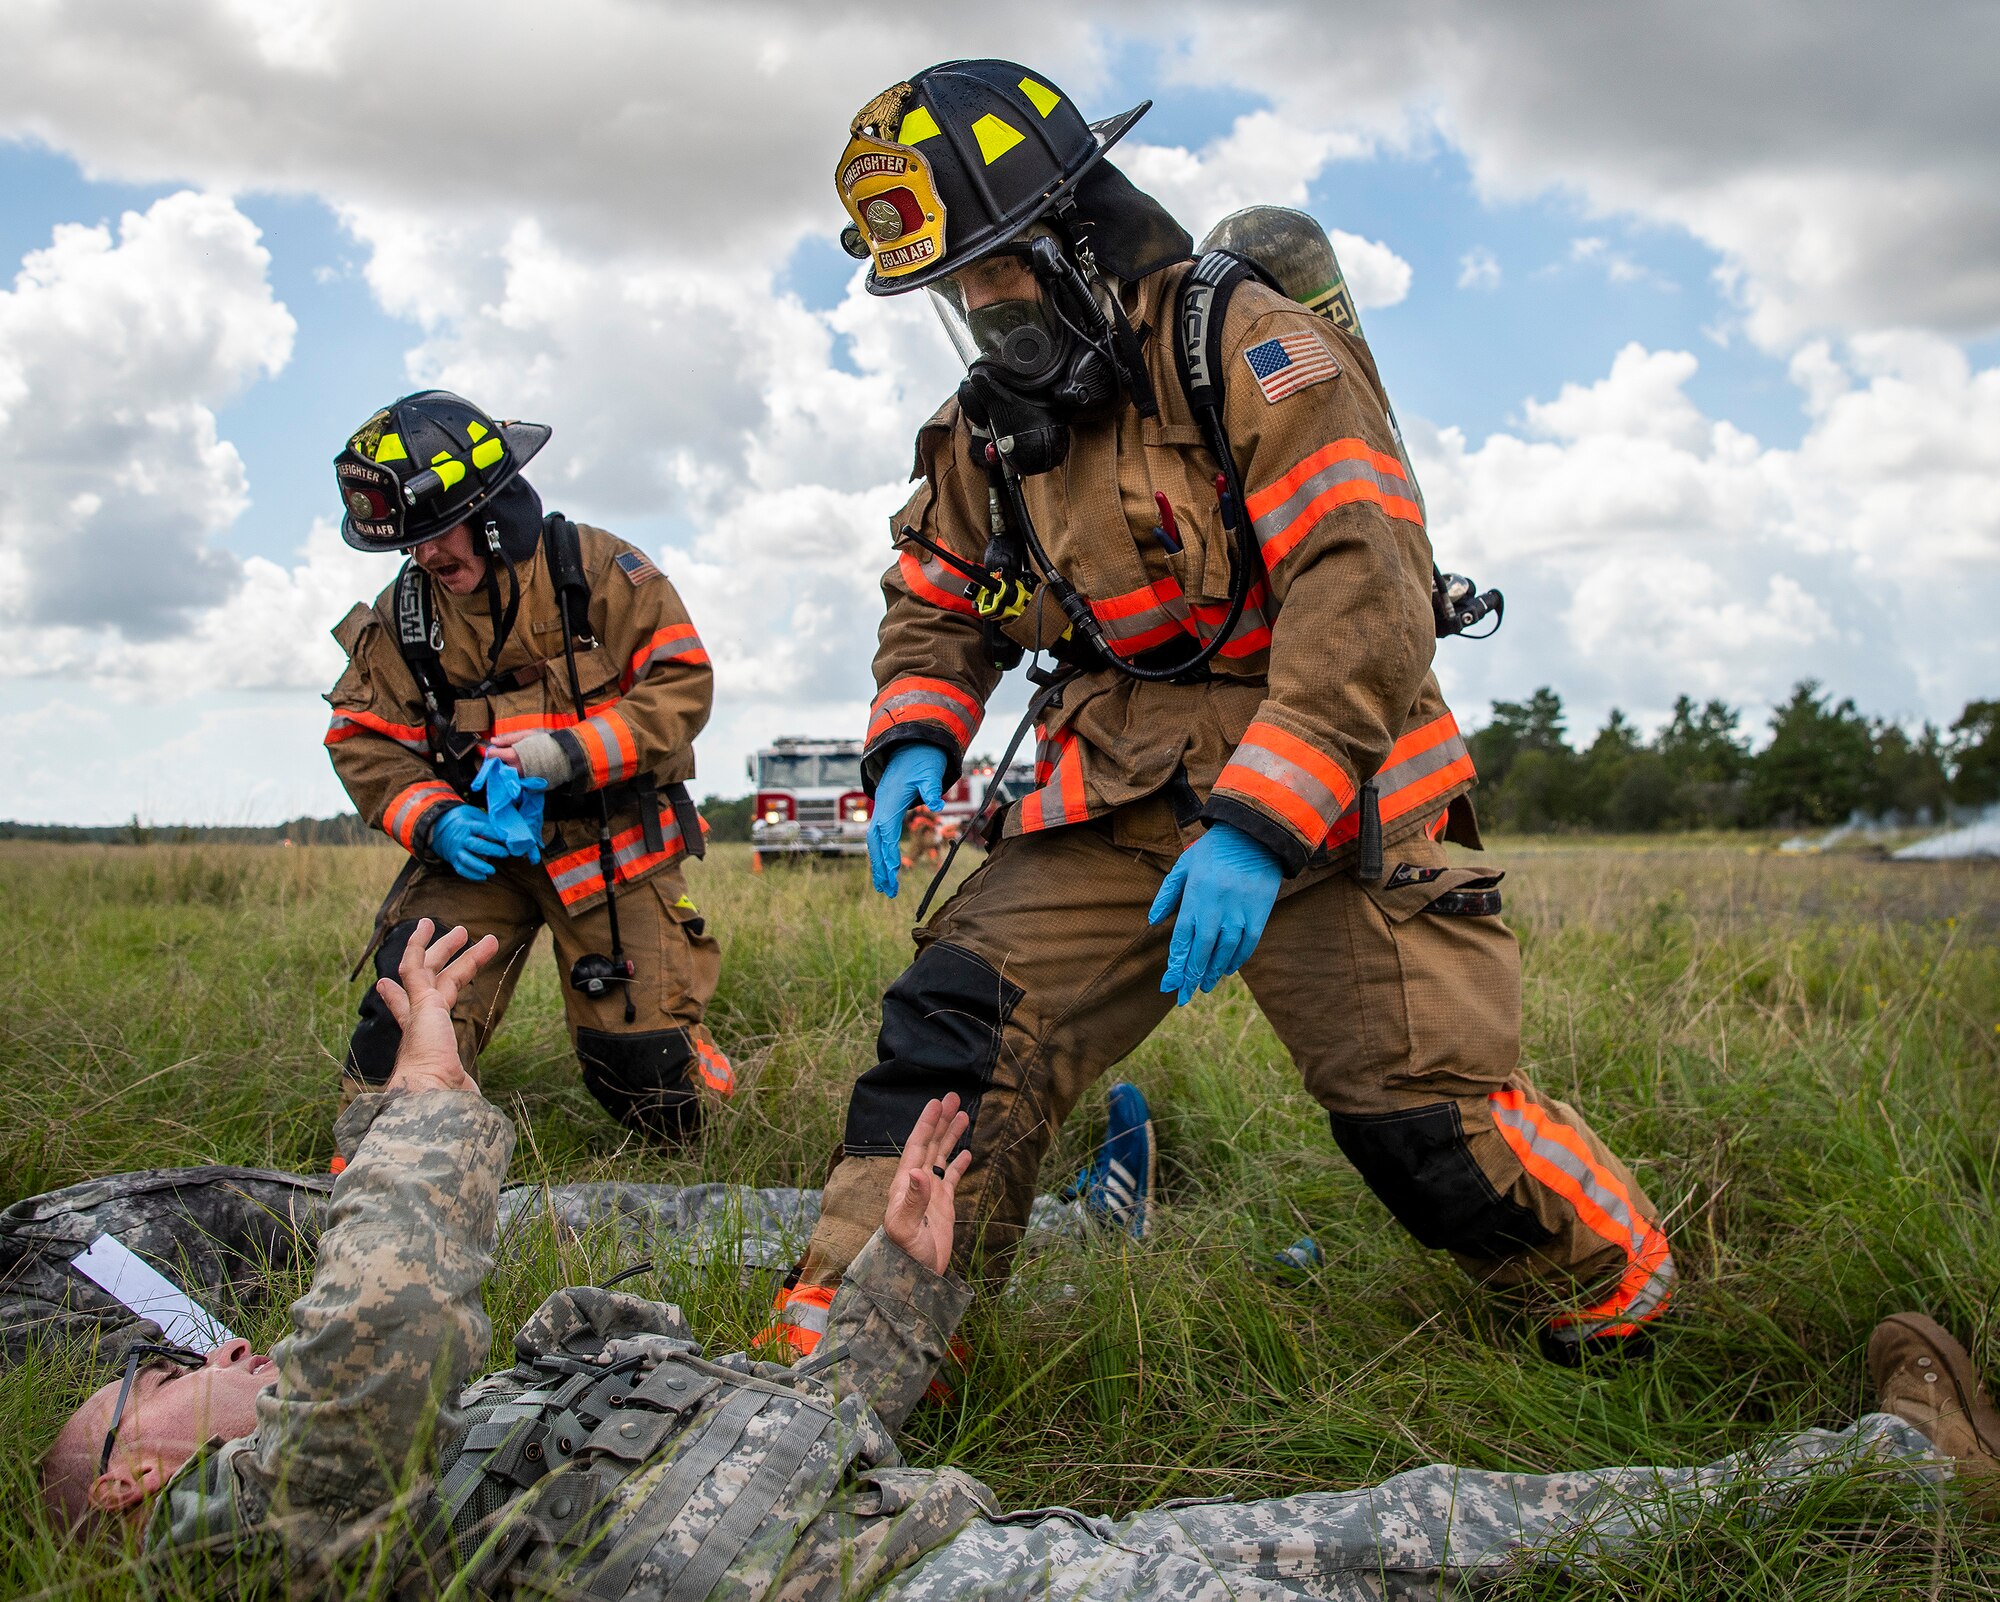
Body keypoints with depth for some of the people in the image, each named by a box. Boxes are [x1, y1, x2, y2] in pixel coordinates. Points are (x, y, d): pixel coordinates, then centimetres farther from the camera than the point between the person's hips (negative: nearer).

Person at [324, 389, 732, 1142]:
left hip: (610, 846, -2)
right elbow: (364, 741, 3)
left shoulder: (600, 570, -8)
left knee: (647, 1076, -1)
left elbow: (681, 685, -12)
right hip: (476, 847, 3)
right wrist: (434, 820, -16)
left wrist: (567, 753, -25)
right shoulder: (402, 616, 2)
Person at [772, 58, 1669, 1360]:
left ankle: (1629, 1313, 22)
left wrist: (1256, 826, -30)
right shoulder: (989, 432, 7)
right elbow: (939, 608, 21)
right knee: (951, 1032, -12)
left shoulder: (1253, 354, -14)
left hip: (1319, 798, -5)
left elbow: (1366, 599, -23)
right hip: (1121, 805, 5)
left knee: (1426, 1117, -6)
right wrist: (913, 739, -1)